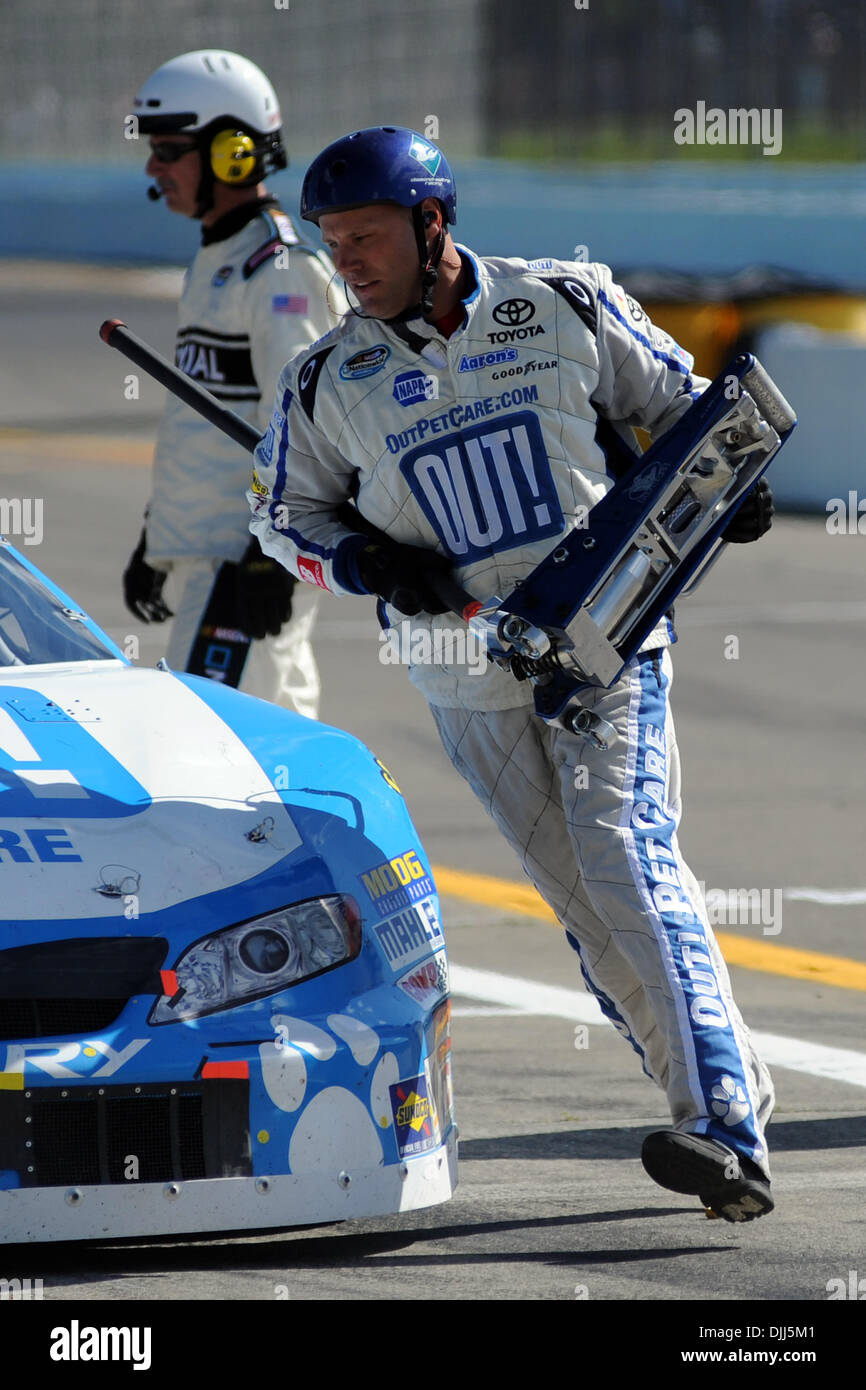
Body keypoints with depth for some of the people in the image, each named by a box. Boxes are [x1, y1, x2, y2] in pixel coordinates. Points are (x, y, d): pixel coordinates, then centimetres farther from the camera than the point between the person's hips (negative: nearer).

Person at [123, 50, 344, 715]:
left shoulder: (282, 272, -13)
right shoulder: (216, 261, 19)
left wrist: (272, 558, -23)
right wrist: (155, 543, 27)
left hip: (250, 554, -10)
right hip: (201, 551, 10)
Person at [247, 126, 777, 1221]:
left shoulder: (567, 307, -1)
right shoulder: (330, 382, 3)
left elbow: (674, 401, 12)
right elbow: (285, 514, 14)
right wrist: (368, 564, -5)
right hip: (471, 685, 3)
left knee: (628, 861, -17)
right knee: (586, 905, 2)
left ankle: (724, 1128, -22)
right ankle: (732, 1098, 13)